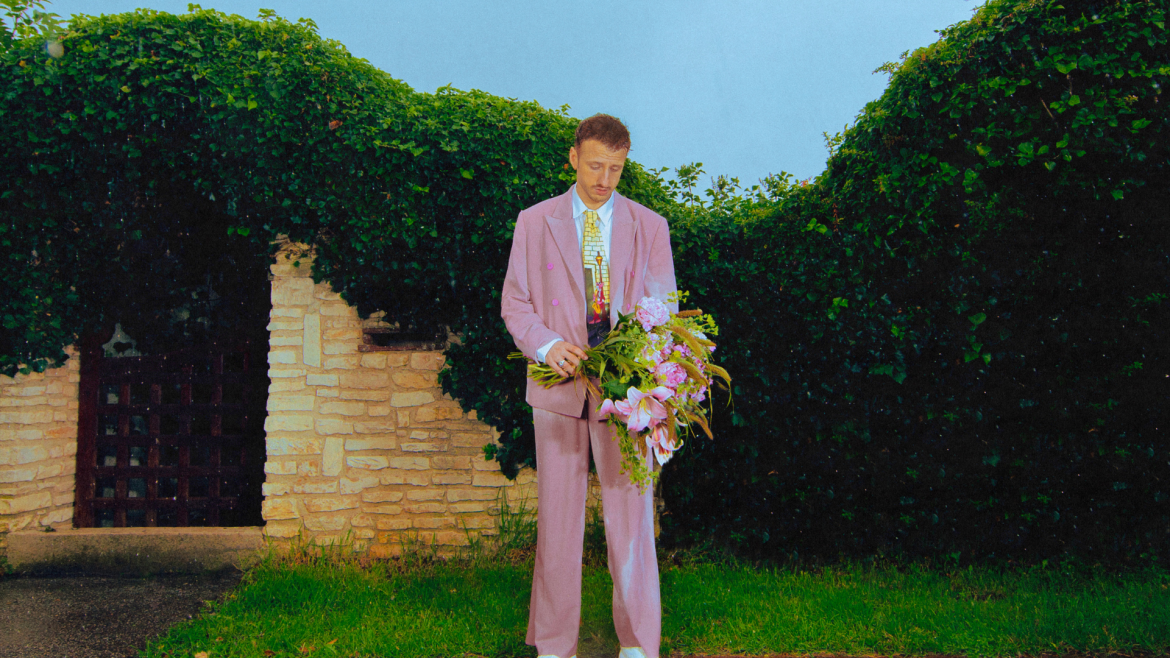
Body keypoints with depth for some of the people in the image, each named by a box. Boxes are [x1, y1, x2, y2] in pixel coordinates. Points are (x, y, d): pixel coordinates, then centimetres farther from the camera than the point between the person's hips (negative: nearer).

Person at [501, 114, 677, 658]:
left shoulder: (649, 226, 9)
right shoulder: (534, 222, 8)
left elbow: (663, 307, 7)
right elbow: (514, 303, 7)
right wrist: (547, 345, -13)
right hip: (559, 386, 0)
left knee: (631, 515, 1)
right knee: (557, 516, 5)